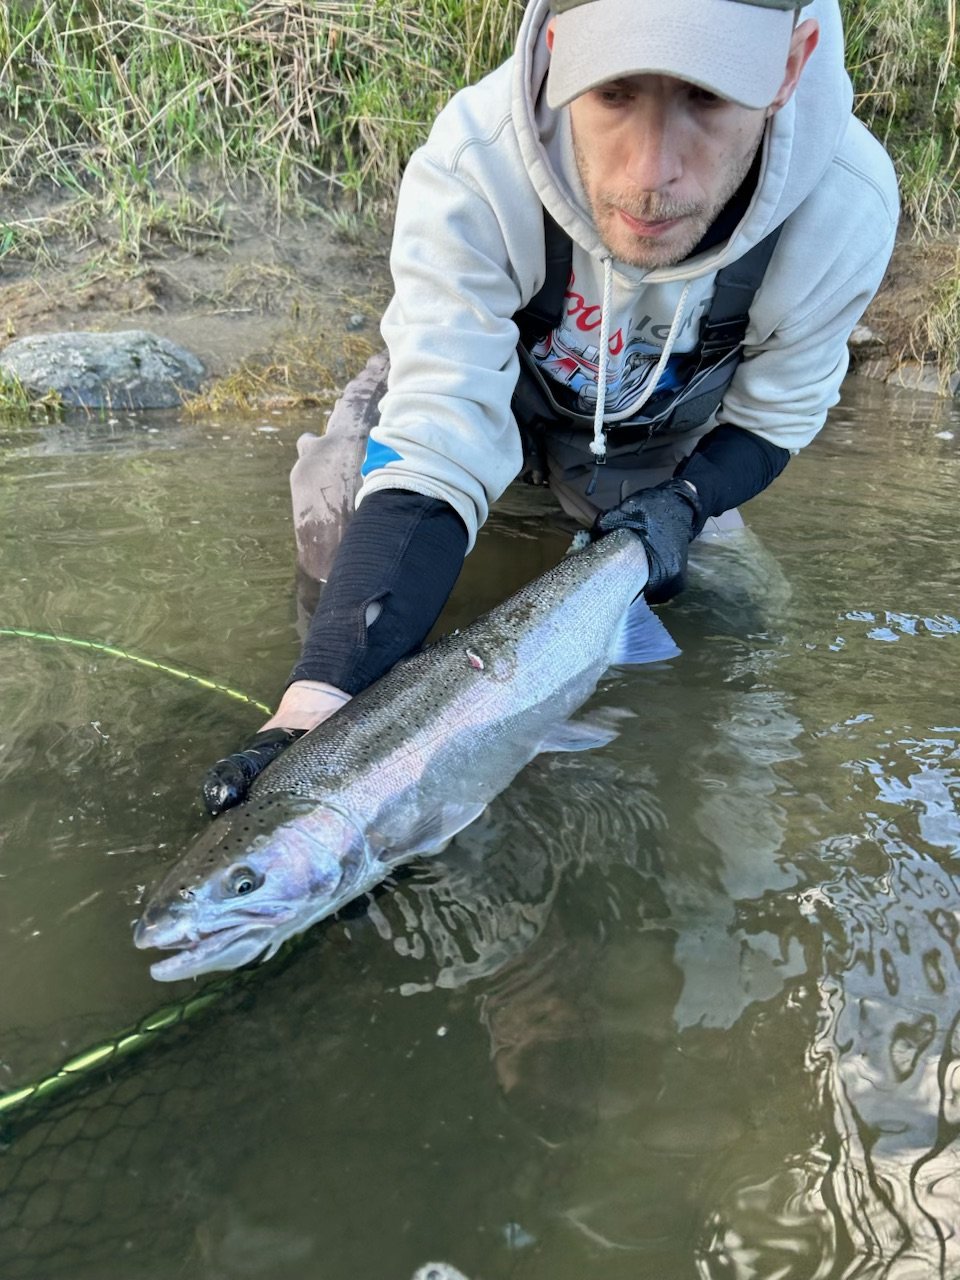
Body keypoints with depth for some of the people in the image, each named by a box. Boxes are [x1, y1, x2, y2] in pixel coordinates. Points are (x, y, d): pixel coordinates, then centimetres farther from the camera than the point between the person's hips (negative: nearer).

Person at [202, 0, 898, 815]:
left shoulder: (845, 208, -33)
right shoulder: (470, 170, -41)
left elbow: (776, 417, -13)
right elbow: (434, 452, -44)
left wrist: (684, 504, -32)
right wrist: (315, 704, -53)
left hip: (661, 428, 3)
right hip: (478, 370, -2)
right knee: (337, 522, -19)